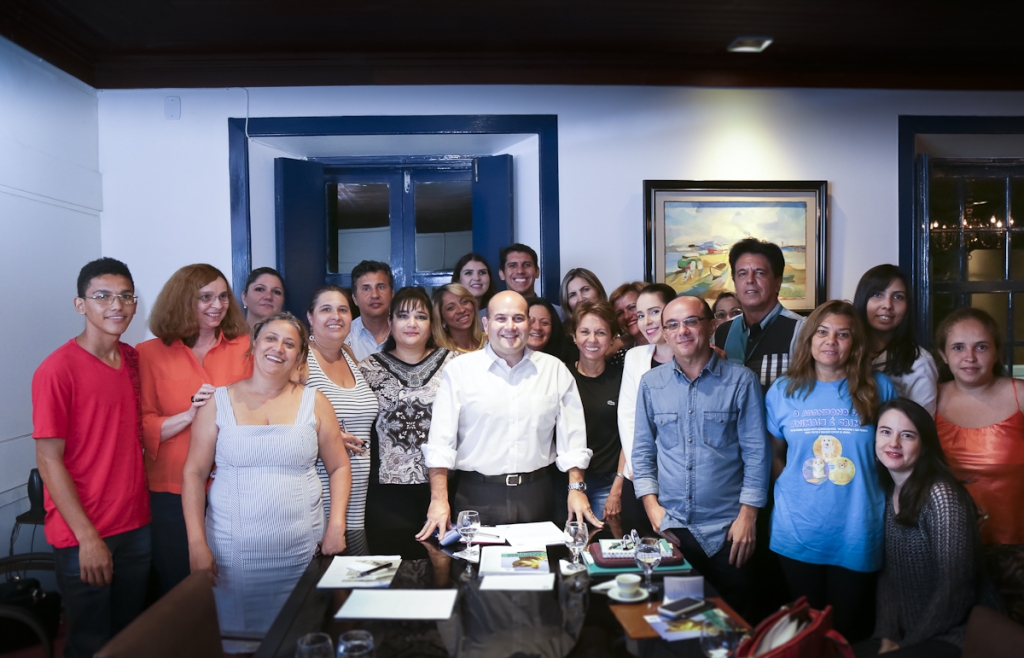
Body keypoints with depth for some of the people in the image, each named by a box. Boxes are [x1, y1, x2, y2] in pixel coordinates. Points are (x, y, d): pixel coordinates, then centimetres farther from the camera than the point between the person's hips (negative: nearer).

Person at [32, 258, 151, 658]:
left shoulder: (133, 359, 4)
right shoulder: (57, 369, -15)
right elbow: (49, 460, -15)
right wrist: (87, 537, -16)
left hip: (136, 526, 6)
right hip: (82, 537, -6)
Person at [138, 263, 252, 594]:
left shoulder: (244, 347, 4)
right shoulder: (150, 354, 0)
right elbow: (143, 428, -3)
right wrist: (190, 415, -18)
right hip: (174, 493, -1)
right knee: (178, 590, 11)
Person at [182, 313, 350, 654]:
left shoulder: (314, 403, 2)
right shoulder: (219, 402, 0)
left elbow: (339, 467, 6)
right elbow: (194, 474, 1)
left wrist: (336, 524, -4)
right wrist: (197, 542, -5)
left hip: (300, 551, 1)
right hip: (232, 550, 0)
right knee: (233, 639, 8)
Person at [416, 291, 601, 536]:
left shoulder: (555, 370, 7)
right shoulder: (460, 370, 0)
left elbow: (572, 437, 7)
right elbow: (440, 442, -5)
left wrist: (576, 489, -1)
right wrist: (439, 499, -11)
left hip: (535, 495, 2)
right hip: (477, 496, -2)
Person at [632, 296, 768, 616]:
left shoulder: (741, 380, -3)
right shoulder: (651, 383, 4)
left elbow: (756, 452, -3)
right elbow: (642, 450, 9)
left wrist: (747, 515, -7)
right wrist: (651, 503, 0)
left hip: (727, 530, -2)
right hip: (670, 526, 2)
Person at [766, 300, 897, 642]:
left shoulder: (878, 388, -2)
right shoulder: (782, 390, 0)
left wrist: (873, 494, -2)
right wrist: (791, 492, -2)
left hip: (857, 534, -1)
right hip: (796, 533, 1)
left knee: (849, 631, 16)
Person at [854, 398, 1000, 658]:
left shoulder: (941, 495, -18)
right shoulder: (887, 493, 3)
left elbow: (955, 587, -19)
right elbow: (887, 573, 4)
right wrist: (887, 636, -7)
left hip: (956, 635, -6)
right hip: (906, 629, 6)